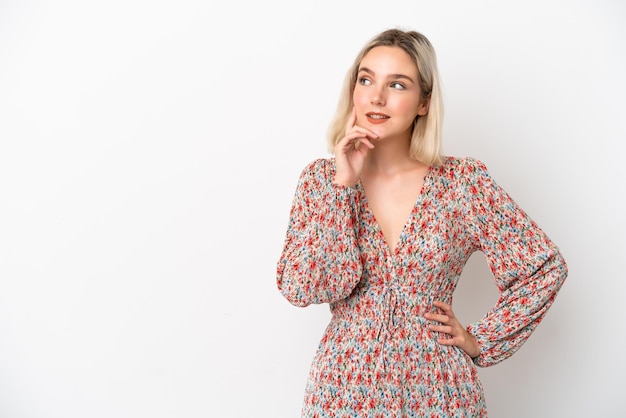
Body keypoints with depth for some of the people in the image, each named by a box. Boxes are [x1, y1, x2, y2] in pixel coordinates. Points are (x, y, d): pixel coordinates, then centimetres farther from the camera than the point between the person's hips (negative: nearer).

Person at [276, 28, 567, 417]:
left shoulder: (465, 182, -8)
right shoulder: (321, 178, -4)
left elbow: (547, 266, 0)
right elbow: (299, 287, -15)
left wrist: (481, 340, -2)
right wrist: (342, 185, -18)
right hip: (345, 385, 1)